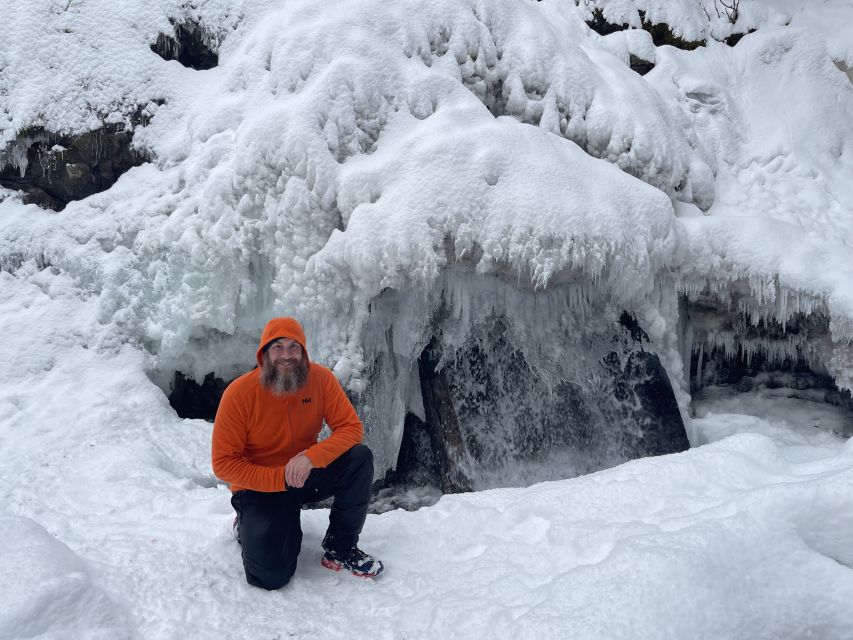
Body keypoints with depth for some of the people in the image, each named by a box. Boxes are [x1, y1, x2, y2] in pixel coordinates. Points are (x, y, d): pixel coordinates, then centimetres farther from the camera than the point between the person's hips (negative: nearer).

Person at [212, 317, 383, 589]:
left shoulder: (321, 378, -13)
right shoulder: (239, 393, -20)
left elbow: (351, 427, -14)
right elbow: (224, 464, -16)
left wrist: (311, 457, -31)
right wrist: (280, 479, -26)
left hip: (306, 475, 3)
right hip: (260, 487, -3)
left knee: (359, 458, -25)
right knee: (271, 575, -19)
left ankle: (340, 547, -6)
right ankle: (250, 525, 16)